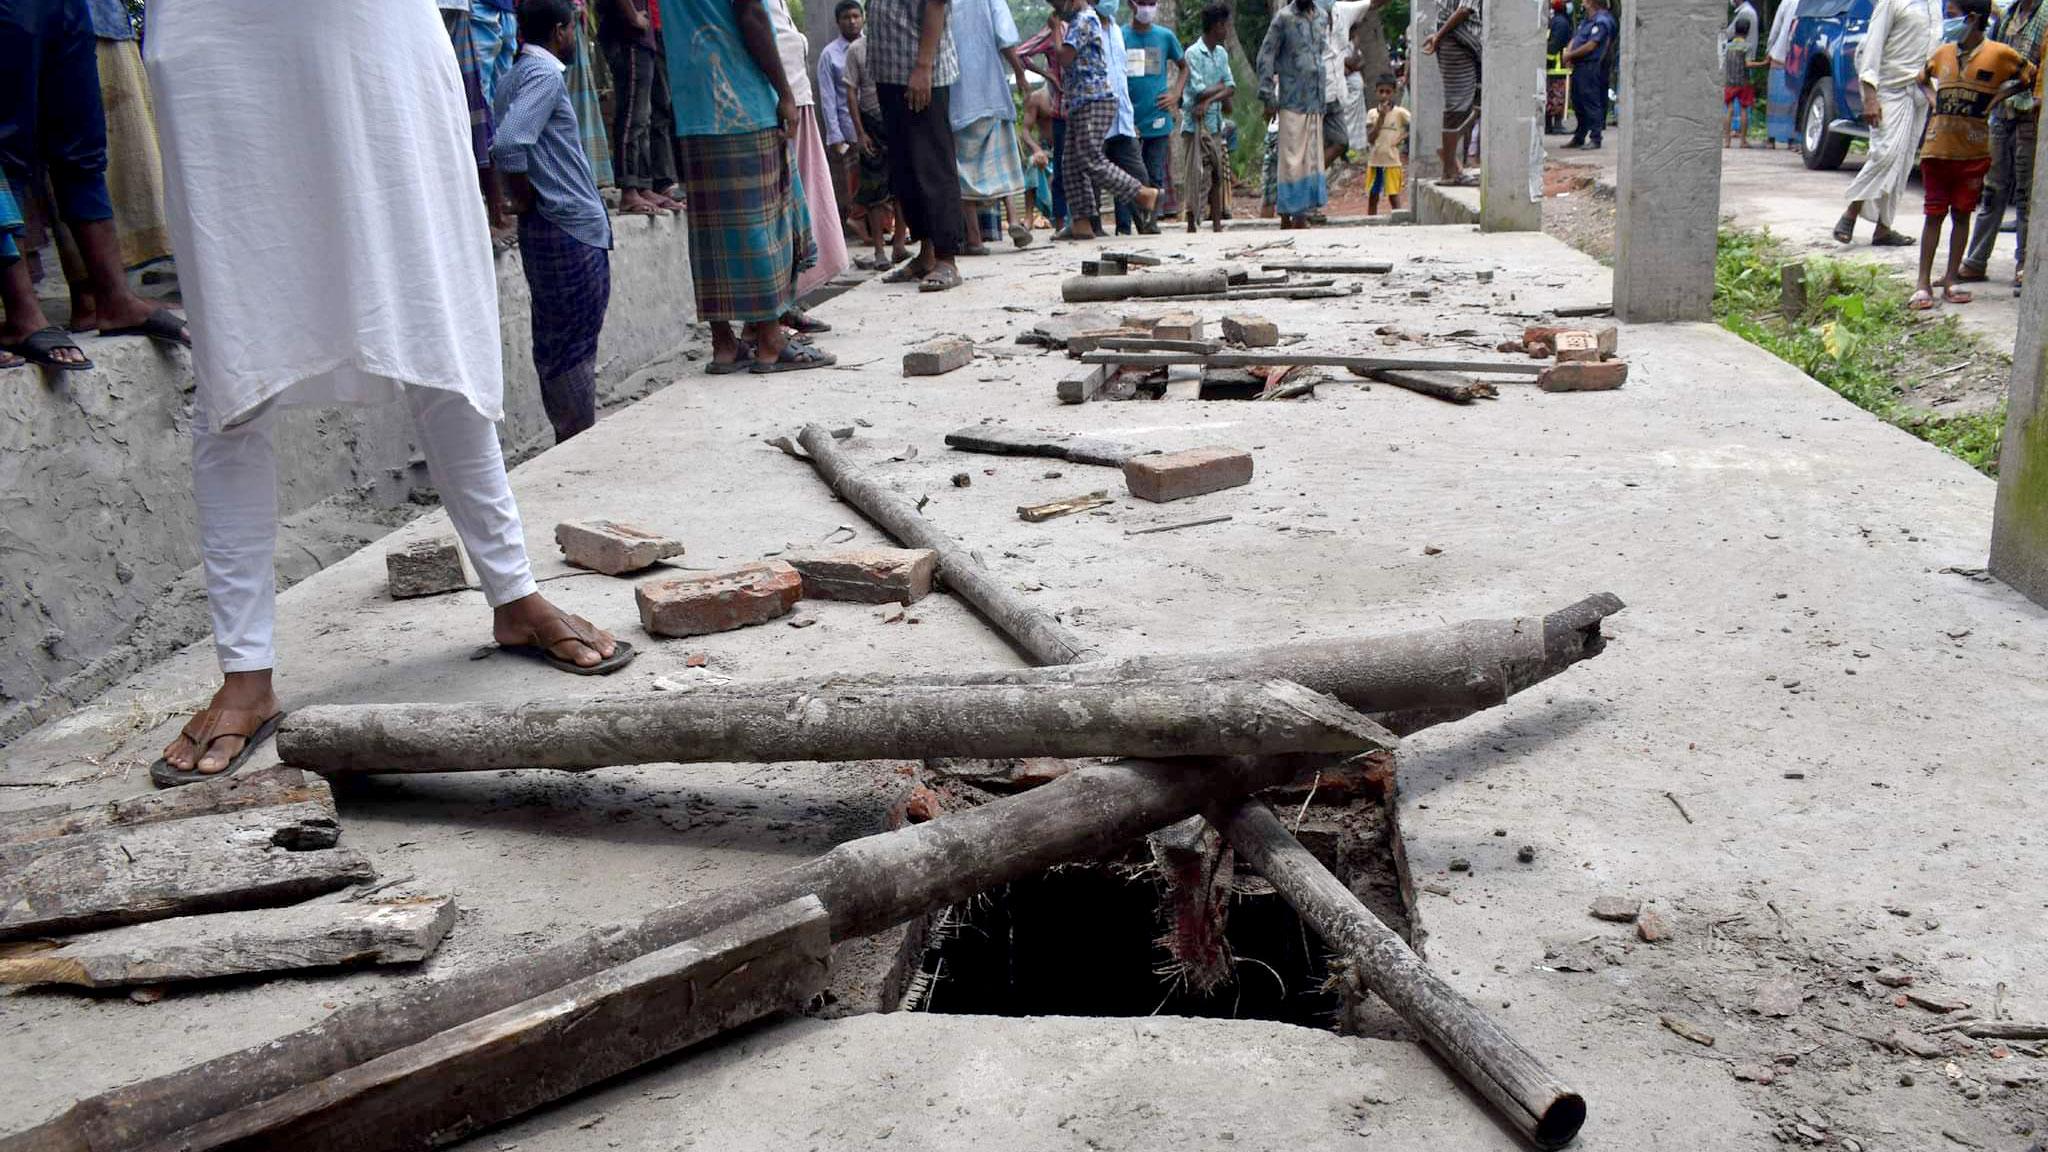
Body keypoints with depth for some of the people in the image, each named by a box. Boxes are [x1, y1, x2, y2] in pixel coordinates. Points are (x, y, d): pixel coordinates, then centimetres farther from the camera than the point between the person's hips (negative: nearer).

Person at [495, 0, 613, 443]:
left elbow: (503, 144, 21)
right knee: (575, 341, -4)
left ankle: (570, 438, 20)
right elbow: (509, 144, -26)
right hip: (572, 228, -9)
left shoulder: (515, 75, 15)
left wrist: (520, 197, 13)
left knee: (558, 340, 13)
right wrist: (524, 197, -12)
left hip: (546, 228, 9)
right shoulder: (545, 74, -13)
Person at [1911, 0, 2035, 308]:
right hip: (1937, 148, 2)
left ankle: (1951, 280, 12)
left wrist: (2000, 96, -3)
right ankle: (1924, 285, 1)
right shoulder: (1943, 53, 7)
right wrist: (1933, 101, 9)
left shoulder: (1999, 54, -4)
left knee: (1961, 214, 6)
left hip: (1973, 152, -2)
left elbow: (2032, 77, 5)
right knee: (1934, 214, 1)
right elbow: (1922, 79, 25)